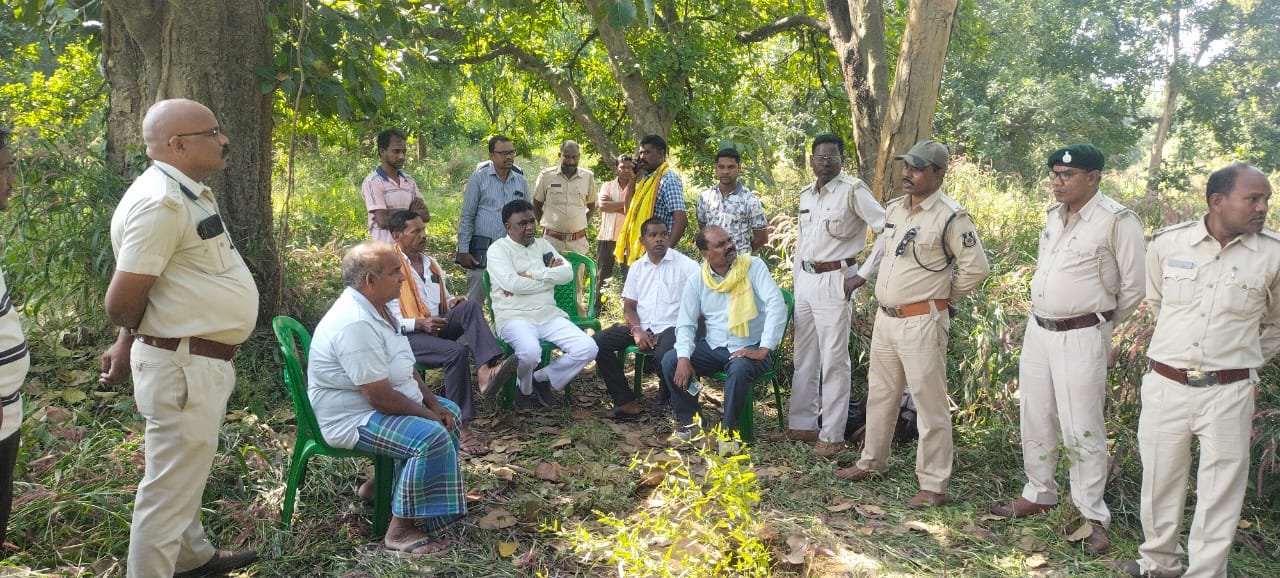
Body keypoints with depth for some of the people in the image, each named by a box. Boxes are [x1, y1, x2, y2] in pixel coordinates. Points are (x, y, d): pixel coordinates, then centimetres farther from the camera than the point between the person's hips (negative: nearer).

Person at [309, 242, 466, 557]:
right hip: (351, 419, -11)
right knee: (432, 437, -28)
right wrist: (427, 414, -17)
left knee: (449, 412, 18)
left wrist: (434, 404, 3)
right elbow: (379, 396, -29)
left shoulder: (377, 307, 4)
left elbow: (405, 368, 13)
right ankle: (401, 530, -17)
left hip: (378, 404, 11)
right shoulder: (355, 324, -29)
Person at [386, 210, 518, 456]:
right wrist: (420, 324, -25)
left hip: (439, 325, 7)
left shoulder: (431, 263, 21)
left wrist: (453, 302, 4)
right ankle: (459, 426, -33)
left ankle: (485, 371, -47)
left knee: (470, 306, -24)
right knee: (456, 351, -34)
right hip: (409, 335, -7)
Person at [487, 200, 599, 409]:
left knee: (588, 348, -15)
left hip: (549, 314, 5)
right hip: (514, 317, -5)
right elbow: (512, 283, -16)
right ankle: (525, 390, -1)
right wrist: (549, 275, -5)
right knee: (530, 352, -37)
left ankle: (543, 379, 8)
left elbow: (567, 273, 1)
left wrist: (530, 275, -9)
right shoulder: (498, 249, 1)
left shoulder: (542, 245, 17)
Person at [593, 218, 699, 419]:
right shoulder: (637, 268, 14)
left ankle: (673, 401, -6)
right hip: (642, 327, 5)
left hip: (671, 327, -5)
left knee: (664, 354, -38)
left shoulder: (685, 265, -2)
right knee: (598, 342, -14)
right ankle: (626, 402, -12)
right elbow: (629, 306, 12)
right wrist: (637, 330, -8)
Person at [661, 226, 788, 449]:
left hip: (749, 348, -4)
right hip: (713, 347, 4)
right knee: (670, 361, -15)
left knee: (739, 369, -36)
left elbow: (777, 304, -18)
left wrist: (764, 350, -26)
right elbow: (686, 324, 3)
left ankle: (729, 427, -12)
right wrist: (684, 358, -16)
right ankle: (688, 420, 5)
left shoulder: (753, 267, -8)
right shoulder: (696, 281, 3)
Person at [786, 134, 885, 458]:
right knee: (804, 357, 13)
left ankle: (832, 435, 4)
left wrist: (863, 275, -15)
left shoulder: (853, 190, -9)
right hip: (804, 280, 7)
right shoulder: (806, 194, 12)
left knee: (833, 360, -3)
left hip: (834, 281, -7)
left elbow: (888, 231, -14)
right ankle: (802, 424, 24)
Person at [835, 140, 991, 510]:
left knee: (929, 401, -1)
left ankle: (933, 486, 7)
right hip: (885, 317, 8)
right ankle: (872, 462, 35)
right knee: (880, 393, 19)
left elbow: (976, 268, -11)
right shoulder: (893, 210, 9)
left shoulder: (950, 217, -14)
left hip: (922, 322, -8)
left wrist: (942, 296, -2)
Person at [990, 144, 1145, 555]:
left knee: (1081, 431, -2)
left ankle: (1093, 517, 11)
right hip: (1037, 330, 7)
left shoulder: (1117, 221, -13)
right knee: (1036, 421, 15)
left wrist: (1101, 324, 5)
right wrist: (1042, 321, 17)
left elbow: (1134, 286, -7)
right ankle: (1038, 494, 31)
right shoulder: (1055, 215, 9)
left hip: (1081, 337, -7)